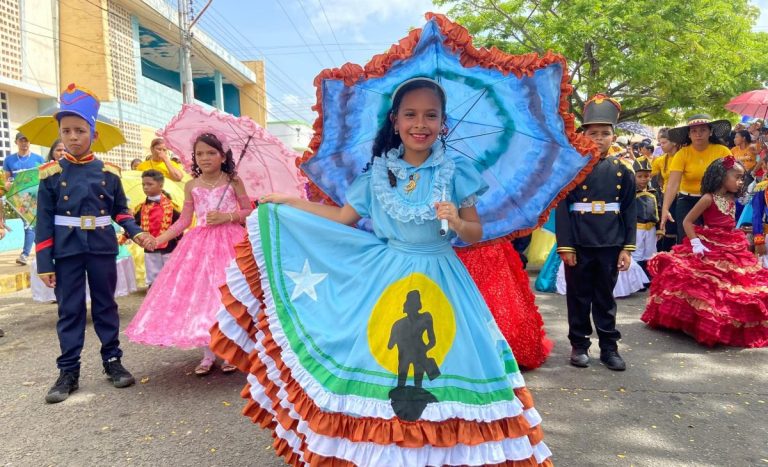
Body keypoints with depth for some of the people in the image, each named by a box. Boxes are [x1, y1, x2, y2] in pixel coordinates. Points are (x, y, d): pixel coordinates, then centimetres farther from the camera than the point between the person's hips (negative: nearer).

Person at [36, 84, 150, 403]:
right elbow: (44, 221, -3)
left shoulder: (109, 172, 1)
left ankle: (112, 361, 23)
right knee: (70, 310, 6)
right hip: (66, 251, -1)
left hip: (102, 248, 1)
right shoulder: (50, 174, -2)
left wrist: (134, 231, -10)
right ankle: (68, 371, 17)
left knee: (106, 306, 10)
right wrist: (44, 263, -5)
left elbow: (120, 210, 9)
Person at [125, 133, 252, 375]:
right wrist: (158, 239, -2)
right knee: (200, 293, 0)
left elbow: (249, 211, 1)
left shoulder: (233, 181, 0)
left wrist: (226, 216, -14)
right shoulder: (191, 186, 7)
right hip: (200, 244, 3)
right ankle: (208, 354, 14)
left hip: (229, 241, -2)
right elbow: (184, 221, 7)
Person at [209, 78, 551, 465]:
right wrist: (289, 202, 10)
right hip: (384, 279, 2)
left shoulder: (455, 172, -4)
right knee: (378, 360, 6)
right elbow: (343, 218, 7)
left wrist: (458, 222, -23)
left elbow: (476, 234, -1)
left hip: (439, 281, -1)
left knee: (443, 365, 2)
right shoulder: (379, 172, 2)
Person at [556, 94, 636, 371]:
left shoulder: (621, 171, 4)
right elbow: (562, 209, -6)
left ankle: (609, 347, 23)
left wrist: (627, 247, 1)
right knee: (579, 296, 9)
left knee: (606, 297, 12)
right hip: (579, 245, -2)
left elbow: (629, 211, 6)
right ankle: (579, 345, 22)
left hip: (610, 245, 2)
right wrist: (565, 246, -10)